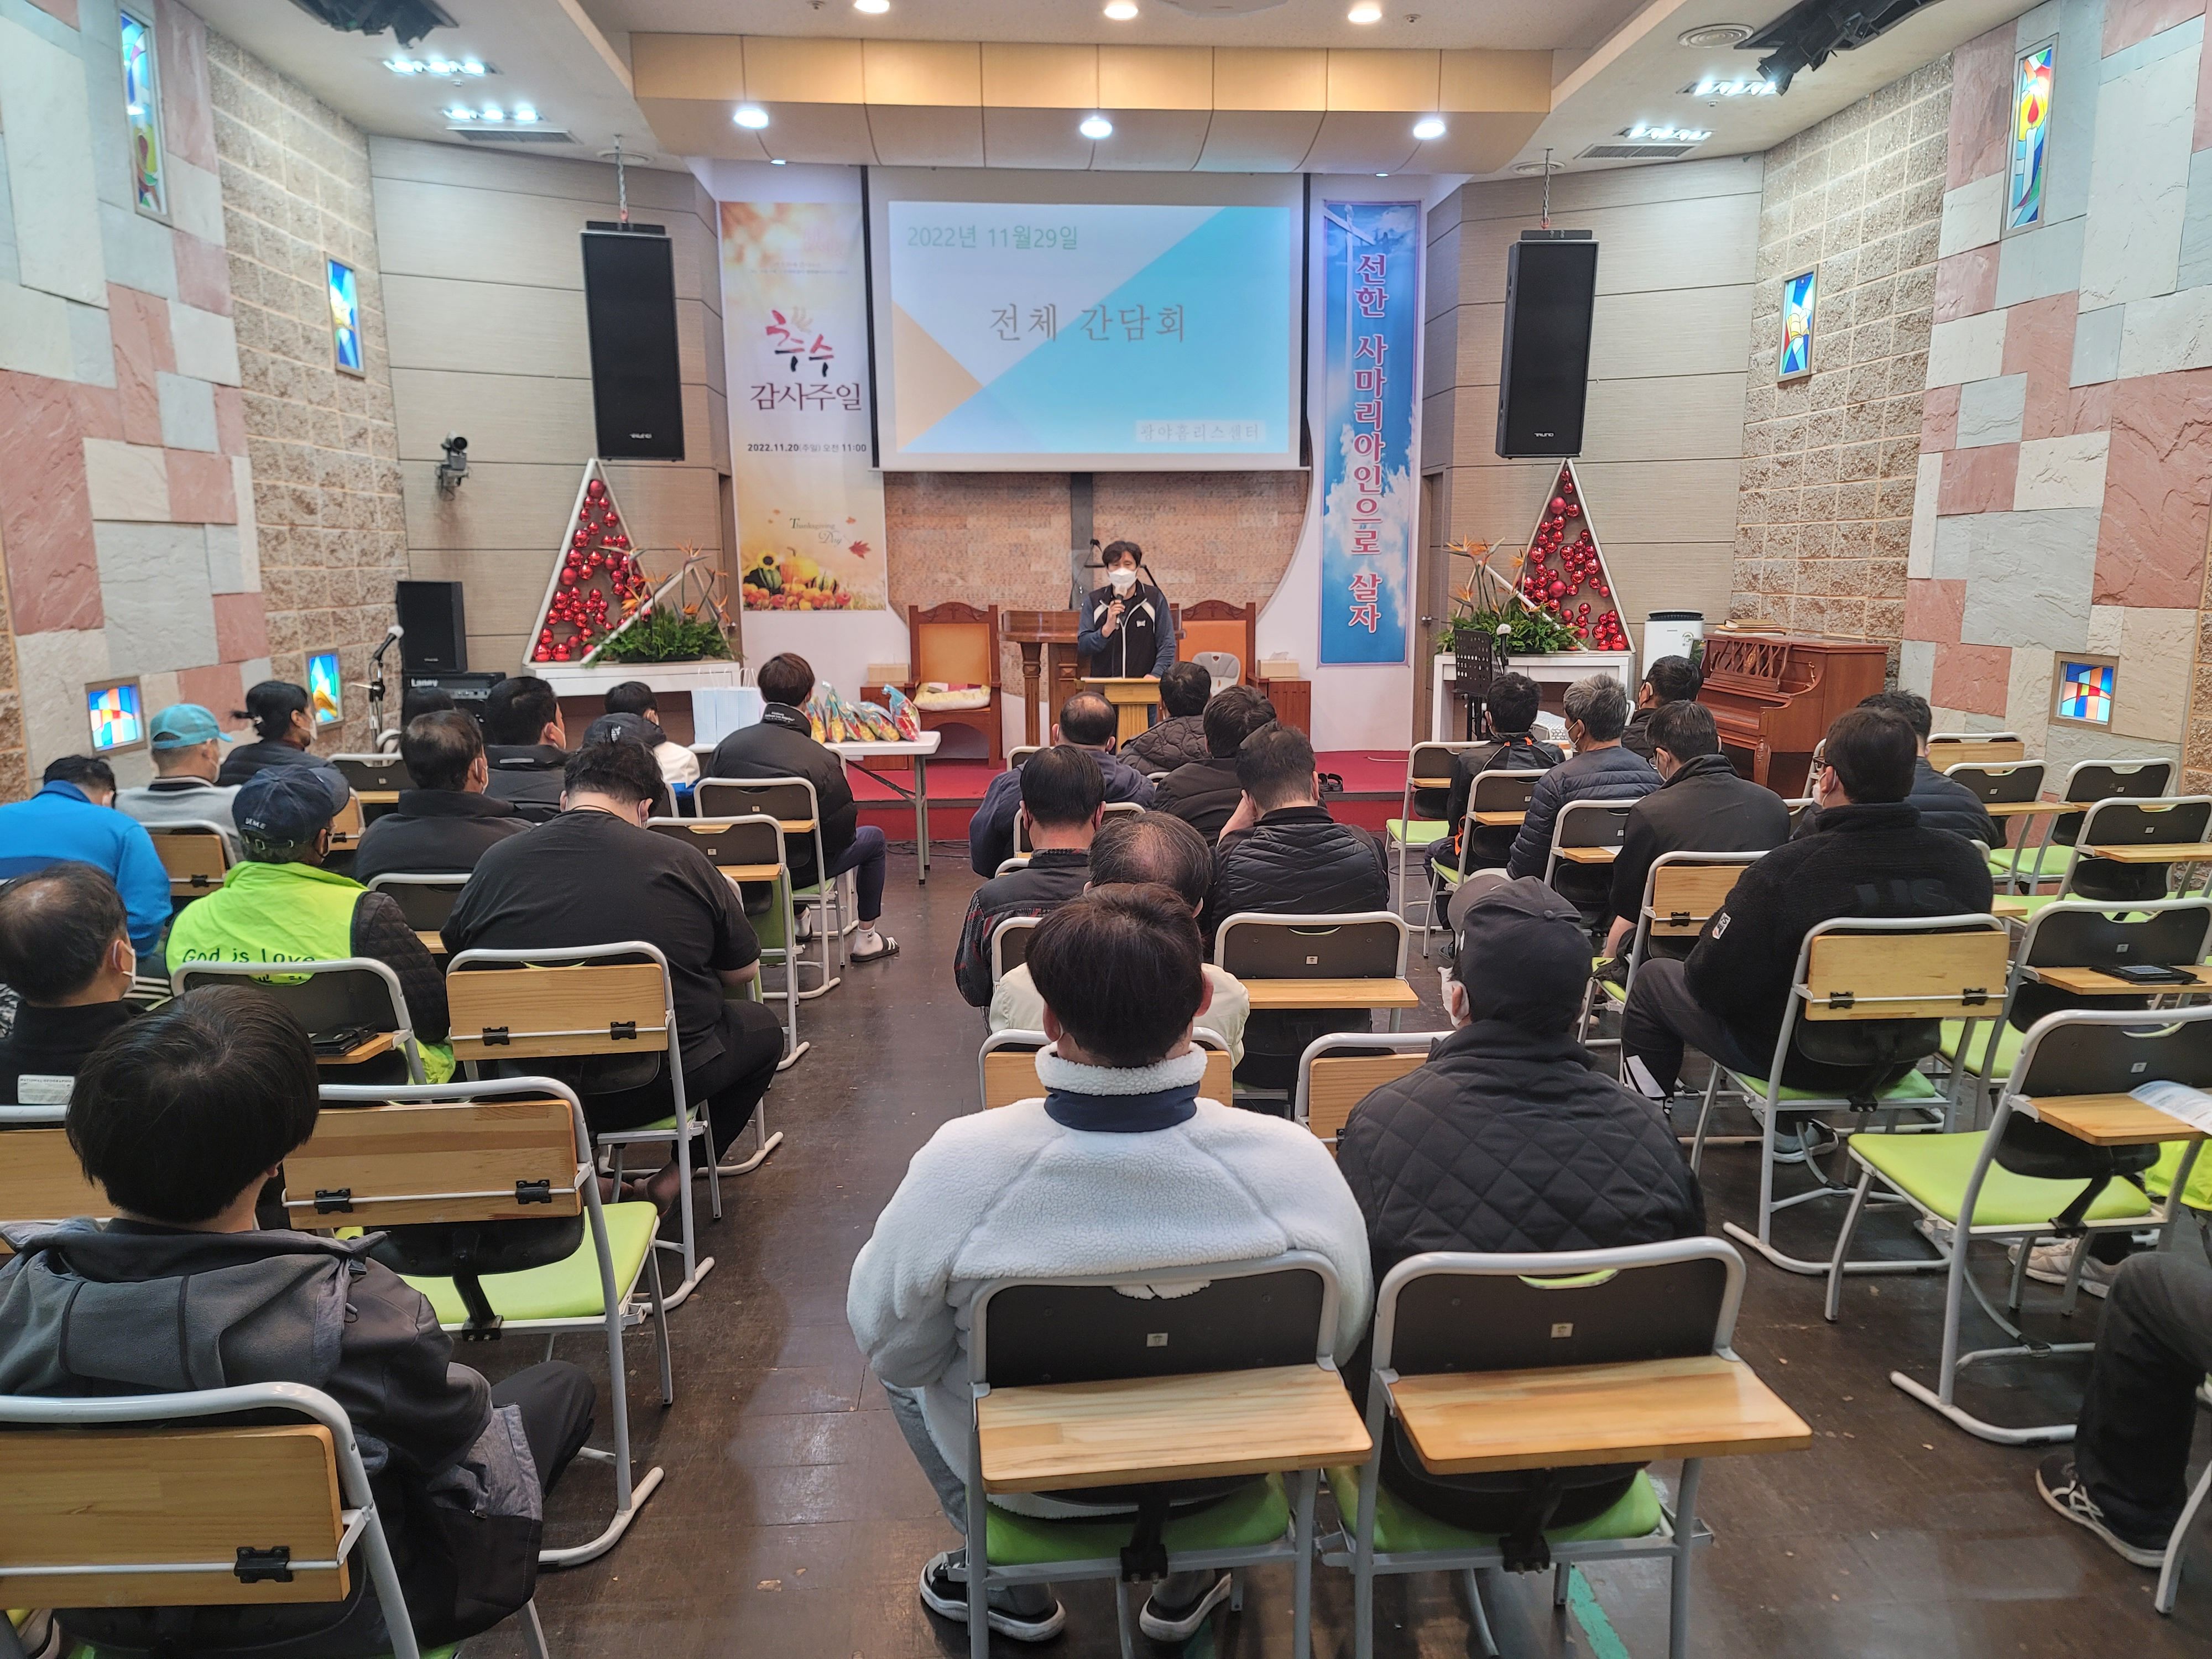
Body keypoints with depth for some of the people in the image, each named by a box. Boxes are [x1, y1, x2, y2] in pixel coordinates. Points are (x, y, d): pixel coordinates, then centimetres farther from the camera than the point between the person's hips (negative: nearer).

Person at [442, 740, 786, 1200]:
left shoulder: (496, 861, -1)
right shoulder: (682, 861, -7)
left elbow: (454, 953, 16)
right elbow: (745, 972, 5)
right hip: (655, 1087, -3)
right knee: (762, 1029, 24)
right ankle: (679, 1176, 17)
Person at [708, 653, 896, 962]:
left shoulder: (728, 745, -10)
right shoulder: (822, 760, -23)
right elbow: (841, 835, -16)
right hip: (797, 871, -5)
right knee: (873, 837, 21)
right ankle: (866, 939, 30)